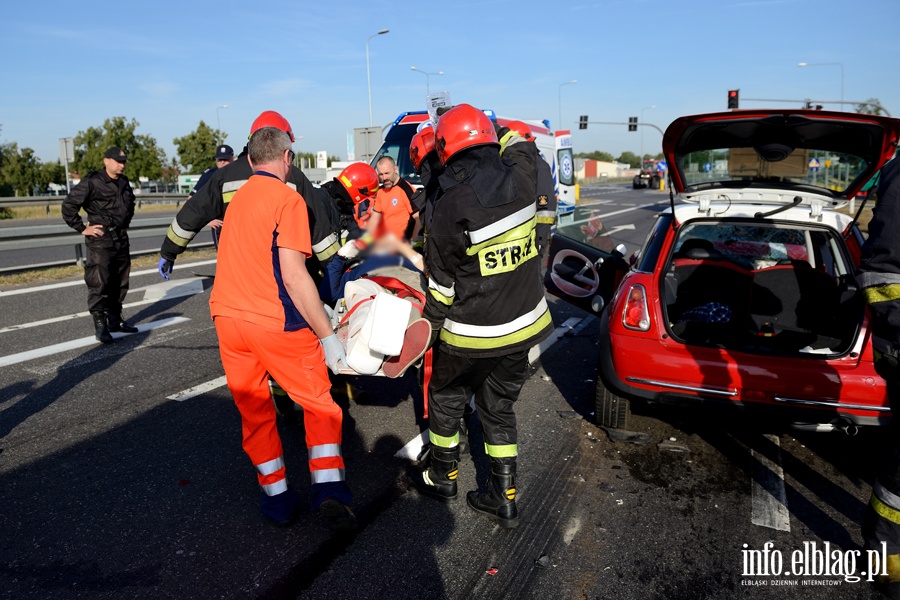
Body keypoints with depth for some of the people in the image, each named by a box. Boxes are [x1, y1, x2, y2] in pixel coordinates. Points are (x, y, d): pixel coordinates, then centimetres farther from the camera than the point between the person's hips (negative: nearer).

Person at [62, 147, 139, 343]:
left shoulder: (124, 183, 13)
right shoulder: (92, 182, -9)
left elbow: (130, 204, 32)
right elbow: (69, 205, -12)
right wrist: (82, 229, -11)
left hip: (121, 239, 7)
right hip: (100, 240, -7)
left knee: (120, 283, 12)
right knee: (99, 284, -7)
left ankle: (115, 320, 23)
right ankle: (100, 326, -3)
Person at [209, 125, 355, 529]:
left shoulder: (237, 197, 14)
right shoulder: (288, 199, -9)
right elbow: (294, 277, -18)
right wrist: (327, 336, -15)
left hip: (227, 315, 6)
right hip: (275, 321, -6)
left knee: (254, 412, 16)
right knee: (319, 403, 10)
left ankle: (277, 499, 22)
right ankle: (328, 488, 0)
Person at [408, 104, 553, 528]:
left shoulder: (449, 207, -21)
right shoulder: (521, 178, -8)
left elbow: (442, 285, -12)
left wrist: (432, 324, 3)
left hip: (471, 334, -5)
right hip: (522, 325, 5)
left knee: (446, 400, 20)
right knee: (499, 408, 19)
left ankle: (443, 476, 39)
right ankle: (504, 498, 26)